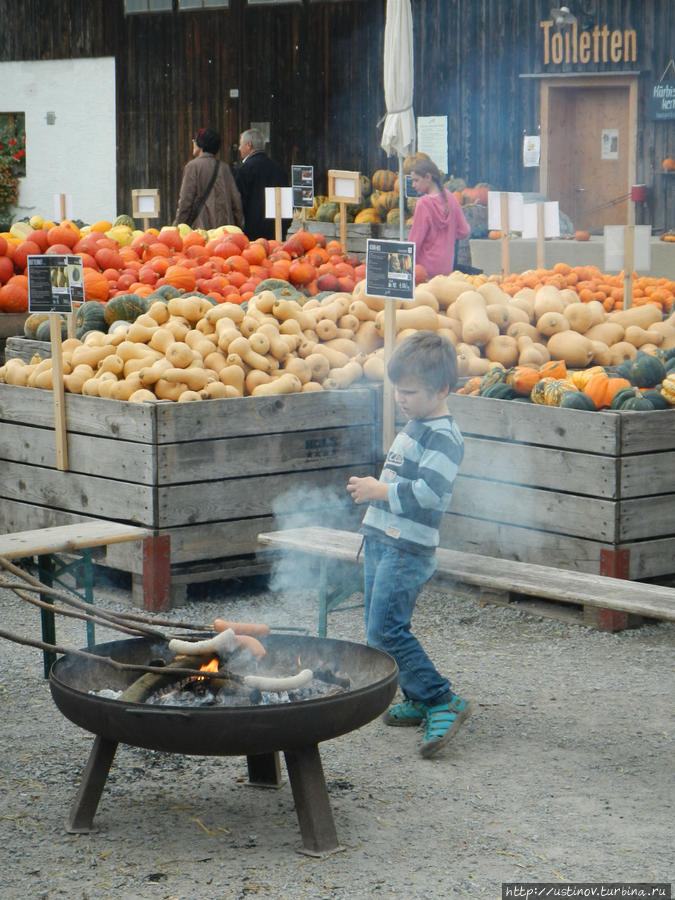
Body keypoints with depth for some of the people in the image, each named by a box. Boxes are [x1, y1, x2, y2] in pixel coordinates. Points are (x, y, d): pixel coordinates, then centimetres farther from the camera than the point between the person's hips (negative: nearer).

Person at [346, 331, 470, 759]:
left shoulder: (444, 436, -15)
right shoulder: (414, 426, 16)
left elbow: (428, 492, -25)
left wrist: (381, 492, -17)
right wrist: (371, 489, 15)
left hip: (409, 549, -10)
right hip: (383, 541, 10)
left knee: (386, 631, -15)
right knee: (383, 629, 12)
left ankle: (442, 701, -12)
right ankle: (418, 700, 21)